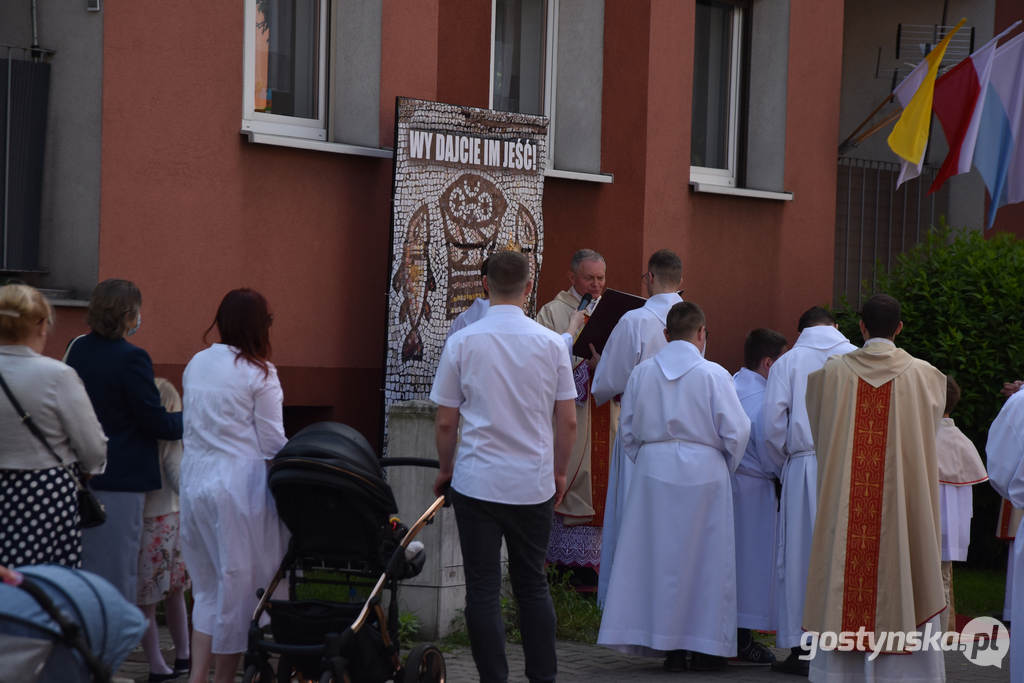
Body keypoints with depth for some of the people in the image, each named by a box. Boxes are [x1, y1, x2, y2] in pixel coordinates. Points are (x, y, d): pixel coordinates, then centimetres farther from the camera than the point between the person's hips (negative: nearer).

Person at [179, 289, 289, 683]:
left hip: (195, 483, 6)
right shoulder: (259, 374, -9)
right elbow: (273, 443, -8)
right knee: (241, 583, 4)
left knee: (207, 585, 14)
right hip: (241, 484, -6)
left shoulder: (196, 365, 9)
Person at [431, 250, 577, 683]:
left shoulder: (462, 342, -5)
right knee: (533, 584, 14)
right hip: (534, 484, 2)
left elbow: (446, 422, -1)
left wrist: (445, 470, 15)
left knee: (483, 589, 3)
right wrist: (559, 472, 17)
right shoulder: (550, 343, -2)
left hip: (477, 481, -2)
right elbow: (568, 421, 2)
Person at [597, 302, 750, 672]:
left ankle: (669, 647, 9)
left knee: (659, 555, 7)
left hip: (653, 473, 3)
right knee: (705, 557, 6)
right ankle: (705, 647, 9)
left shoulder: (642, 373, 1)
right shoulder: (713, 375, -9)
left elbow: (627, 431, 7)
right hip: (703, 473, -3)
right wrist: (725, 467, 11)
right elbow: (735, 431, -7)